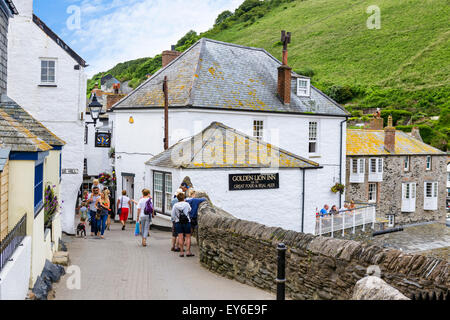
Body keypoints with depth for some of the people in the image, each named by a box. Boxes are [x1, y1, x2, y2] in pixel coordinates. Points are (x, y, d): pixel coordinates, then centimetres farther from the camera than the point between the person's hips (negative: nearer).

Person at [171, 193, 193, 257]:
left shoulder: (175, 205, -2)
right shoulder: (186, 204, -5)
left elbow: (173, 215, -1)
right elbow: (189, 210, 14)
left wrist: (176, 220, 12)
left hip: (178, 222, 1)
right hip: (187, 222, -1)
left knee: (180, 237, 3)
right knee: (188, 236, 5)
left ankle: (181, 252, 3)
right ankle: (188, 251, 1)